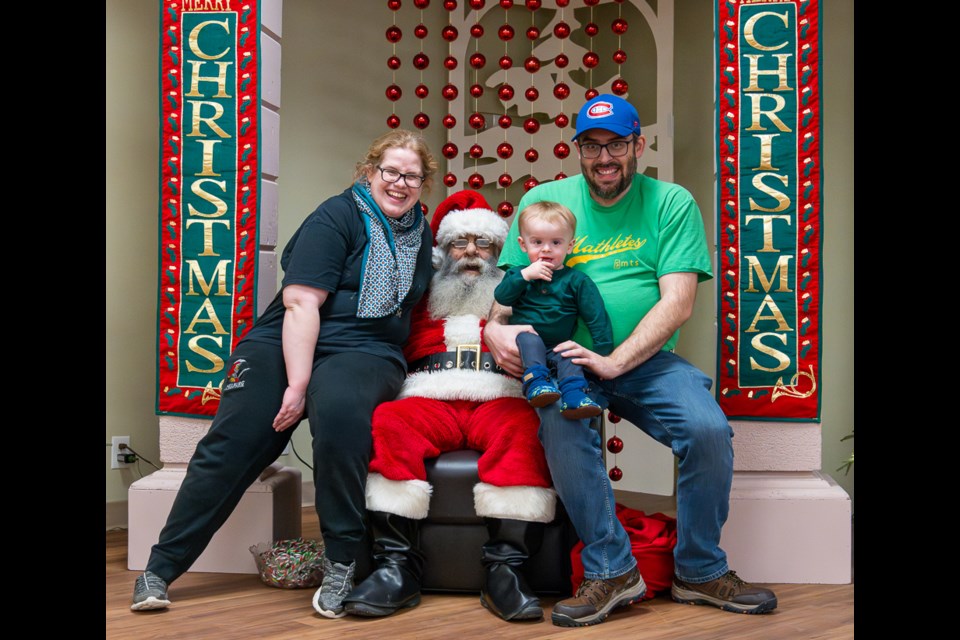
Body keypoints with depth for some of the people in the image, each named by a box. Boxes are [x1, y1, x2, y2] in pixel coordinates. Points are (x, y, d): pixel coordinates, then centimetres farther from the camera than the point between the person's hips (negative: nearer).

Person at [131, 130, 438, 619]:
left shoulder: (421, 233, 15)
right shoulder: (337, 217, -2)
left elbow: (411, 303, 29)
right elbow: (300, 303, -11)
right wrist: (296, 383, -18)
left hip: (364, 351, 2)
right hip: (284, 343, -1)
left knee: (339, 411, -33)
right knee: (231, 443, -15)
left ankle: (341, 562, -22)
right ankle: (160, 569, -2)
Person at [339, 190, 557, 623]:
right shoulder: (421, 300, 29)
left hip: (500, 400, 0)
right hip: (430, 401, 1)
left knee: (525, 431, -35)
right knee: (386, 424, -32)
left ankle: (506, 568, -35)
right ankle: (397, 567, -30)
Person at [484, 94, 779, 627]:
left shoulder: (672, 203, 4)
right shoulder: (543, 200, 9)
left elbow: (677, 304, -6)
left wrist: (613, 362, -19)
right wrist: (495, 328, -17)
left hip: (646, 360, 0)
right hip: (563, 361, 0)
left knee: (709, 429, -24)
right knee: (564, 430, -32)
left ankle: (700, 571, 2)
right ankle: (611, 570, -11)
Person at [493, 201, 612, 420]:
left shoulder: (577, 280, 5)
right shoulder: (518, 274, 12)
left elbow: (597, 318, 2)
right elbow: (501, 297, -6)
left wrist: (604, 353, -7)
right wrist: (525, 275, -15)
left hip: (558, 347, 0)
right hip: (524, 348, 0)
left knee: (569, 357, -29)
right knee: (529, 338, -31)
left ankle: (574, 395, -45)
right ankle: (537, 382, -42)